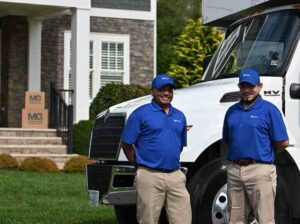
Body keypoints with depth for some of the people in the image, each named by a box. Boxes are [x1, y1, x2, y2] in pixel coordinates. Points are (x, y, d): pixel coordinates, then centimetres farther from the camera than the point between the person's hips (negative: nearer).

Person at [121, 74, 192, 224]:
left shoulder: (179, 116, 15)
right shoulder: (141, 114, -3)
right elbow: (126, 144, -2)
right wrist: (141, 166, -1)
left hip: (176, 176, 5)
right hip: (150, 177, -5)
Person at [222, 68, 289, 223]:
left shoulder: (268, 110, -5)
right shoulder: (232, 111, 12)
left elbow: (283, 143, -6)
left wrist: (264, 154, 5)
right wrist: (239, 153, 12)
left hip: (259, 170, -6)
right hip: (234, 170, 6)